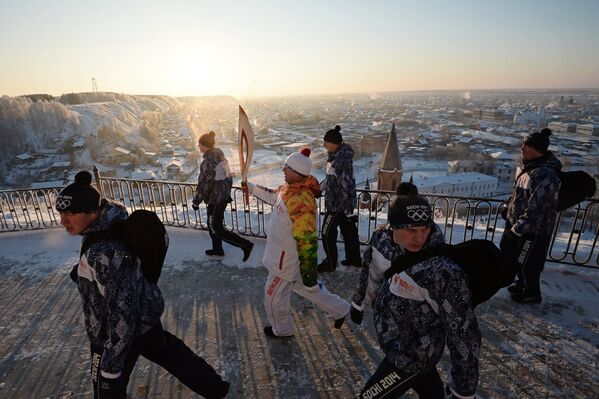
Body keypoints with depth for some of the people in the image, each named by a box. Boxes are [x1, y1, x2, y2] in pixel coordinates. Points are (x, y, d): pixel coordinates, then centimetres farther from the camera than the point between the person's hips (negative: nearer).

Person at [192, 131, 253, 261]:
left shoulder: (208, 162, -25)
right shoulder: (220, 154, 1)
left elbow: (204, 185, -21)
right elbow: (228, 176, 10)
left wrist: (196, 202, -8)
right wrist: (227, 191, 22)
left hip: (215, 200, -9)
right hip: (224, 196, 9)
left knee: (216, 229, 4)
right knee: (213, 224, 24)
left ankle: (246, 245, 2)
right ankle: (217, 249, 39)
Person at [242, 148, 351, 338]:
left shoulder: (301, 202, -34)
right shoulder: (291, 187, -4)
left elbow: (307, 241, -32)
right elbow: (274, 197, 19)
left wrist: (309, 274, -27)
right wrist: (252, 188, 17)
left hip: (288, 258, -9)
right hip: (286, 252, 9)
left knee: (274, 294, 15)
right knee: (307, 288, 27)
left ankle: (281, 329, 41)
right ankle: (340, 309, 41)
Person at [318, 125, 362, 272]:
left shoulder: (342, 160, -26)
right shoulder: (336, 155, 3)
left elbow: (346, 186, -26)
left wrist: (348, 210, -22)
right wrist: (318, 189, 24)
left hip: (338, 204, -9)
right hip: (342, 203, 9)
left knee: (328, 233, 6)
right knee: (349, 231, 20)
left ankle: (330, 264, 22)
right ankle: (354, 259, 36)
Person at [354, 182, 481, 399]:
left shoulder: (443, 271, -35)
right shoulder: (381, 238, -17)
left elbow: (463, 331, -25)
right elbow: (372, 270, 4)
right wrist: (360, 301, 18)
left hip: (412, 355, -5)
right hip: (394, 338, 5)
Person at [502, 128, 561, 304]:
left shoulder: (546, 175, -28)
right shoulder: (530, 166, 2)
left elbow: (536, 208, -28)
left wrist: (516, 229, -23)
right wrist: (509, 209, 18)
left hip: (533, 230, -9)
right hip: (518, 223, 9)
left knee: (527, 263, 10)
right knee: (513, 255, 24)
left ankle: (531, 294, 33)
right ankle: (522, 284, 47)